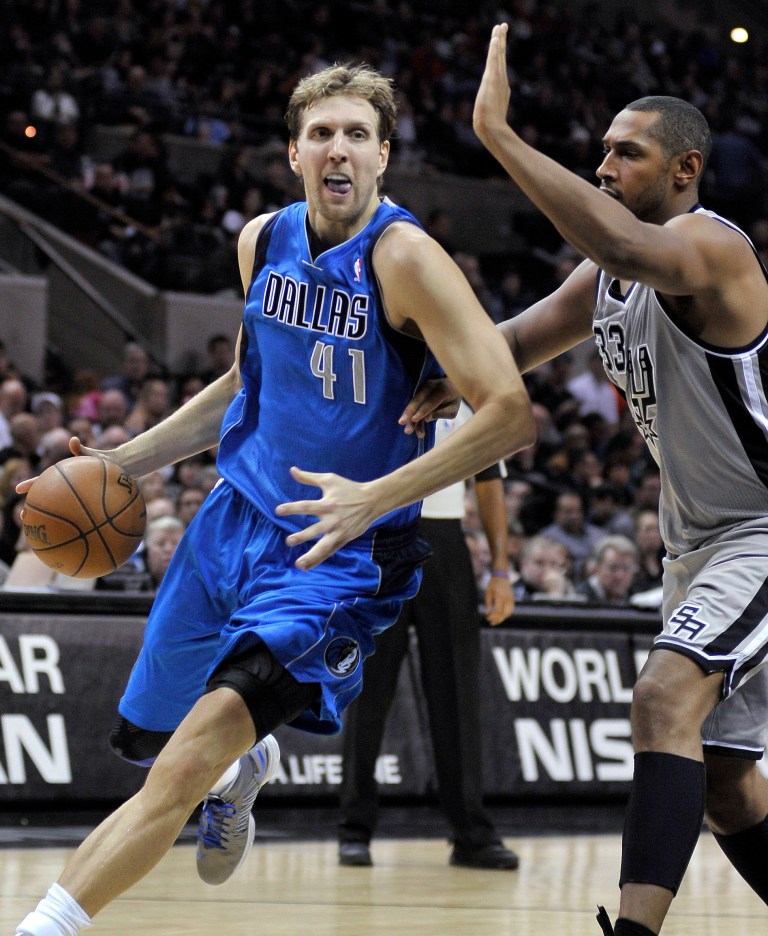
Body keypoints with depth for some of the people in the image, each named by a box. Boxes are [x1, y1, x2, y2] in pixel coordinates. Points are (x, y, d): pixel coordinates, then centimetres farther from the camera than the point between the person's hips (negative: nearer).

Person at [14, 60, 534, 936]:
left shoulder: (403, 258, -19)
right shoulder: (263, 240, 2)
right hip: (238, 516, 7)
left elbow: (510, 411, -26)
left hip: (339, 552, -7)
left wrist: (376, 497, -33)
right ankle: (242, 767, 54)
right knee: (146, 734, 19)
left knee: (211, 728, -28)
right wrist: (122, 462, 15)